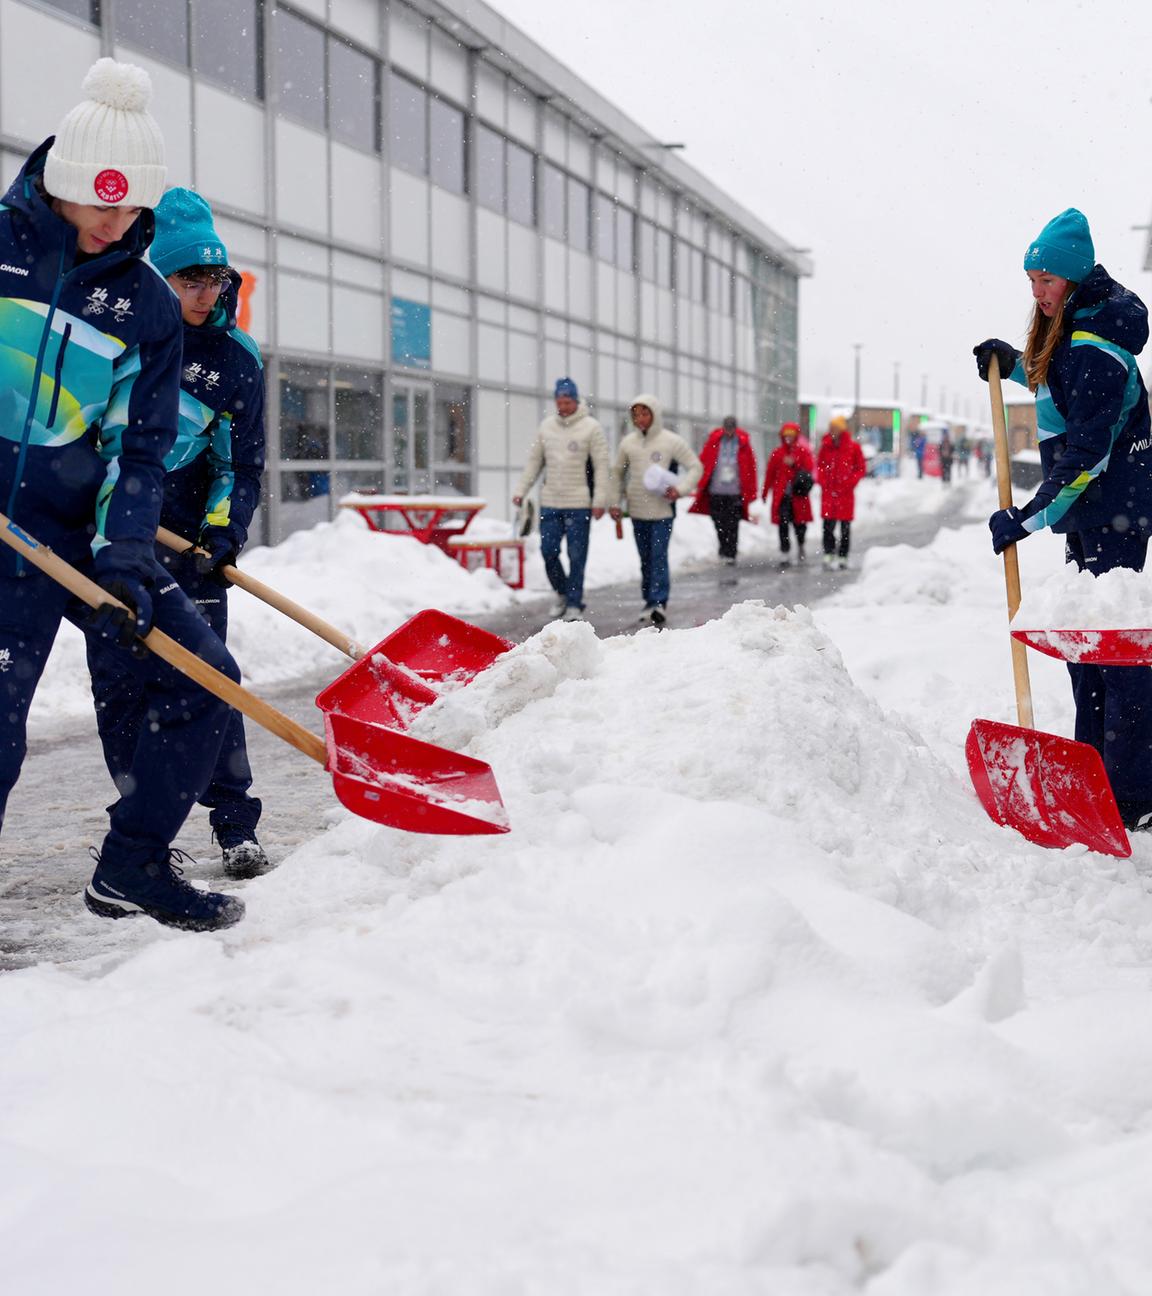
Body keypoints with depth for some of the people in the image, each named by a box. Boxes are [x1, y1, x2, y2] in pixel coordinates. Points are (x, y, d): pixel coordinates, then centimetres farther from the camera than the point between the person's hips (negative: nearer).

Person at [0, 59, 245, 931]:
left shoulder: (148, 305, 5)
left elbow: (140, 444, 4)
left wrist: (124, 551, -11)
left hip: (81, 531, 4)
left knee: (203, 678, 1)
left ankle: (133, 867, 16)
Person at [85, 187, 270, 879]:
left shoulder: (237, 358, 0)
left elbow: (243, 465, 2)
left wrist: (222, 535, -13)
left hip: (187, 534, -1)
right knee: (119, 681, 1)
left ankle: (236, 823, 3)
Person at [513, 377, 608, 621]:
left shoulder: (591, 427, -4)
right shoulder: (546, 426, 10)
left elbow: (601, 466, -6)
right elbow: (534, 461, 16)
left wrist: (599, 500, -12)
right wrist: (521, 491, 10)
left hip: (579, 504, -4)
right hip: (549, 502, 4)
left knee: (577, 556, -1)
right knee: (548, 551, 3)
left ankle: (574, 604, 7)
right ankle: (562, 592, 24)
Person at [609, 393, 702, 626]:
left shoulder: (672, 441, -6)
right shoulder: (628, 442, 4)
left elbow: (695, 467, 0)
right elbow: (617, 472, 16)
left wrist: (680, 489, -14)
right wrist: (614, 502, 11)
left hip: (662, 511, -4)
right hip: (637, 511, 4)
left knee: (659, 557, -11)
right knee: (645, 559, 11)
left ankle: (659, 603, -12)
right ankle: (650, 603, 21)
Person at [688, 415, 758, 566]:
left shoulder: (743, 443, 2)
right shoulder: (713, 440, 4)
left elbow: (751, 468, 4)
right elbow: (703, 462, 6)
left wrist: (750, 492, 2)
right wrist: (701, 486, 2)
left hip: (735, 492, -1)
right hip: (716, 490, 1)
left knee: (732, 525, -4)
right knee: (719, 523, 7)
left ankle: (730, 554, 1)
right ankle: (723, 549, 24)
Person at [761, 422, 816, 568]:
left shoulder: (804, 451, 6)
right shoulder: (777, 453, 9)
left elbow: (809, 469, -5)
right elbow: (770, 474, 11)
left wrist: (794, 464, -18)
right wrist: (764, 493, 12)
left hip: (798, 495, -1)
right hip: (781, 495, 1)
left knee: (799, 523, 4)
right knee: (783, 524, -6)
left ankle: (800, 546, 33)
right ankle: (785, 554, -3)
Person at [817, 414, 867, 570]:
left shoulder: (853, 446, -2)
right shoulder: (826, 446, 7)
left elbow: (861, 468, 2)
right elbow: (820, 466, 14)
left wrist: (848, 484, -7)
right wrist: (824, 483, 0)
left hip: (845, 494, -2)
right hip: (828, 493, 2)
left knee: (845, 527, 3)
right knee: (828, 525, -5)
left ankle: (843, 557, 9)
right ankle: (828, 554, 1)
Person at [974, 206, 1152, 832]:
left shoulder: (1097, 347, -20)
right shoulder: (1066, 333, 11)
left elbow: (1088, 453, -24)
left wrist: (1029, 518, -22)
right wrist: (1014, 365, 19)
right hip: (1089, 516, 10)